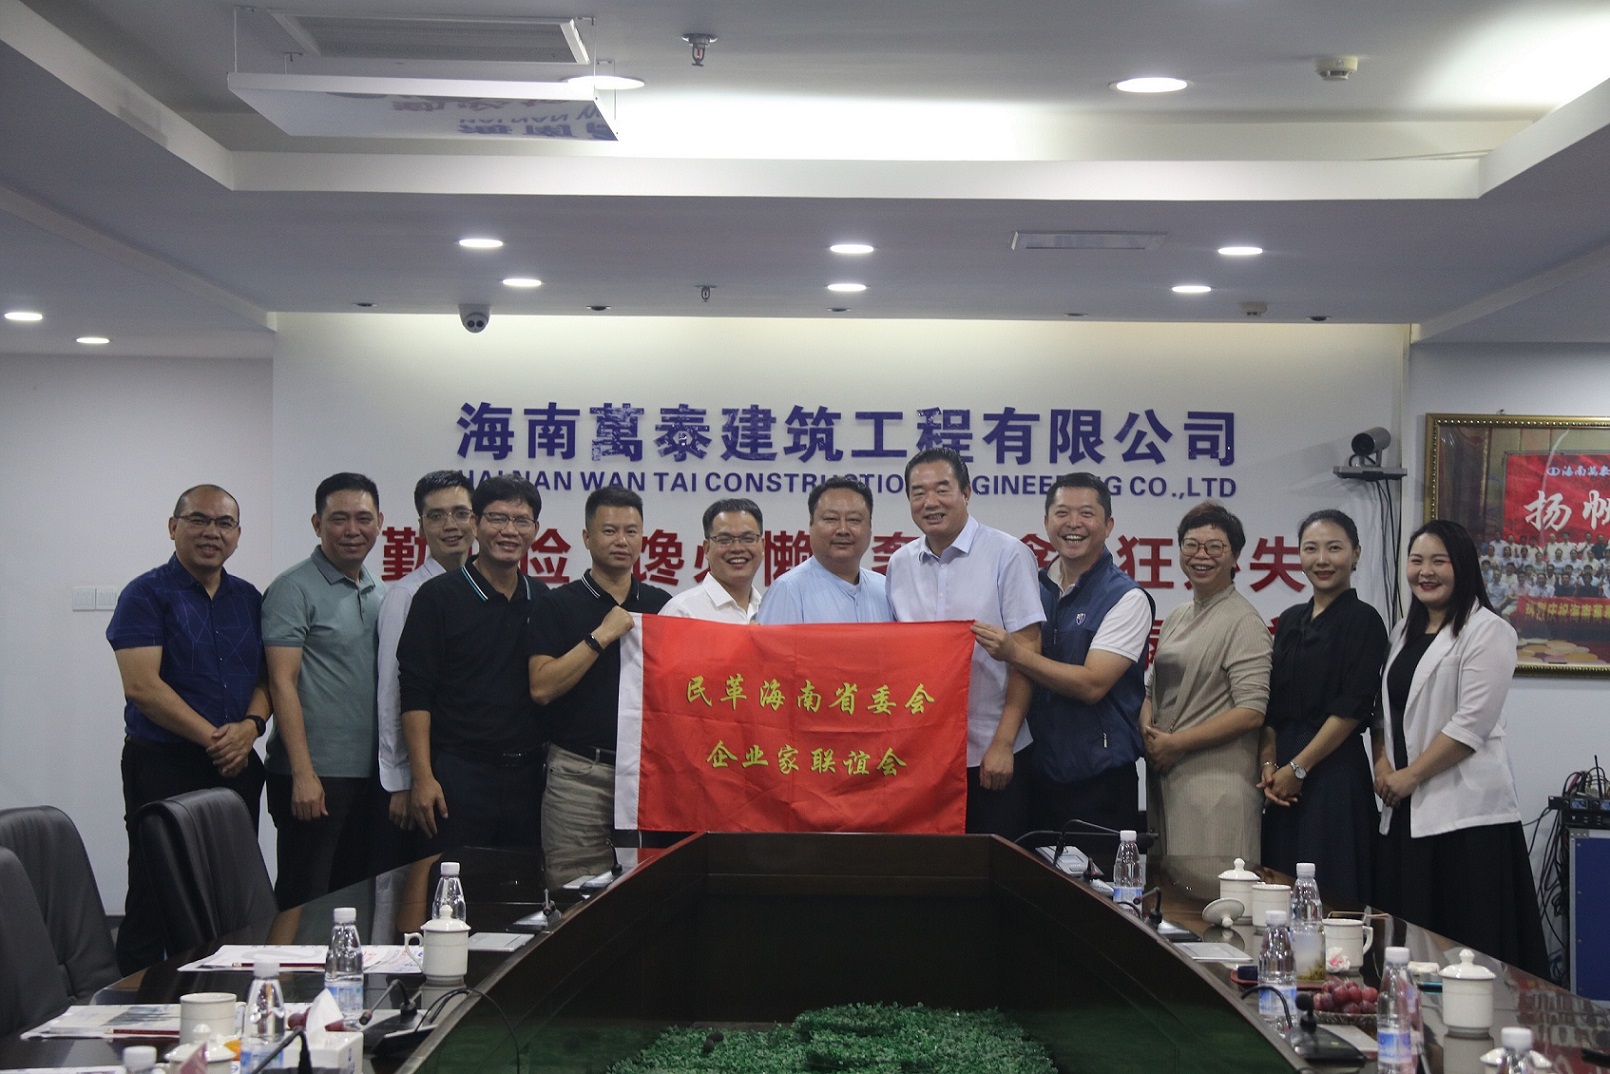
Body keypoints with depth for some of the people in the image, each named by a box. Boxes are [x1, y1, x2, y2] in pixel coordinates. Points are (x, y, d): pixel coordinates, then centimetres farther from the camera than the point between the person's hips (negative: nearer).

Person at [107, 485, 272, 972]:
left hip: (238, 768, 5)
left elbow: (266, 676, 14)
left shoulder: (248, 599, 14)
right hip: (164, 767, -5)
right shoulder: (147, 595, -4)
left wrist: (250, 726, -8)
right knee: (155, 900, -4)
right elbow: (142, 686, -13)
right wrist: (213, 738, -14)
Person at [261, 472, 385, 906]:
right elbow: (281, 683, -13)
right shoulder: (295, 589, -8)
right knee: (304, 904, -2)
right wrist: (304, 773, -18)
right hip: (314, 776, -7)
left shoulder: (381, 594, 15)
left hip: (369, 774, 7)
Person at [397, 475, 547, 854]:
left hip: (527, 776, 4)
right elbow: (416, 695, -6)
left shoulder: (542, 601, 12)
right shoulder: (439, 595, -2)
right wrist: (423, 777, -13)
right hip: (459, 774, -4)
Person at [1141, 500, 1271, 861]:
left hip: (1215, 783, -7)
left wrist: (1176, 743, -13)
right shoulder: (1177, 618, 16)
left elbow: (1251, 712, -15)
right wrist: (1148, 729, -2)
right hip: (1166, 777, 8)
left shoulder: (1244, 622, -8)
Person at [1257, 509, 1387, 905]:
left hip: (1334, 775, -6)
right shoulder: (1290, 621, 14)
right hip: (1283, 783, 6)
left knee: (1330, 894, -4)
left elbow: (1352, 709, -11)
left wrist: (1297, 768, -12)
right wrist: (1268, 764, -1)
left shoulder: (1363, 620, -5)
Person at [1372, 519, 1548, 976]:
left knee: (1467, 945, -8)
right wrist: (1382, 763, 1)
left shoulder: (1486, 631, -6)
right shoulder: (1405, 632, 18)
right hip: (1406, 809, 7)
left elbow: (1473, 723, -14)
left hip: (1464, 812, -7)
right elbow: (1384, 710, 20)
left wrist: (1410, 775, -11)